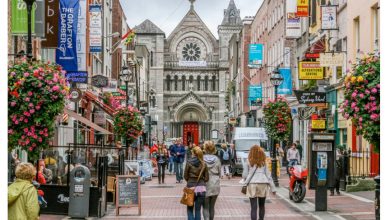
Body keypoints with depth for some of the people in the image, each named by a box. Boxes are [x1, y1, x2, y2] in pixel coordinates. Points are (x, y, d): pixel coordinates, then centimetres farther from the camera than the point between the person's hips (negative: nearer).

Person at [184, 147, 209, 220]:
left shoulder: (189, 163, -6)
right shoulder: (204, 164, -1)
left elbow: (185, 176, 0)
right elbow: (206, 178, 3)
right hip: (201, 188, 2)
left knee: (190, 209, 13)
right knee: (198, 210, 9)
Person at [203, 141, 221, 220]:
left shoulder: (202, 159, -11)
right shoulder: (217, 159, -4)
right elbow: (219, 173, 5)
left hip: (205, 186, -2)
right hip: (215, 185, 2)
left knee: (205, 207, 2)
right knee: (212, 207, 15)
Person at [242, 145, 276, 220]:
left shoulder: (249, 163, 0)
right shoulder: (263, 162, 5)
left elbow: (245, 175, 3)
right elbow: (268, 175, 3)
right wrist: (273, 188, 7)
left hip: (252, 184, -2)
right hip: (263, 184, 2)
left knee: (253, 207, -2)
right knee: (262, 205, 18)